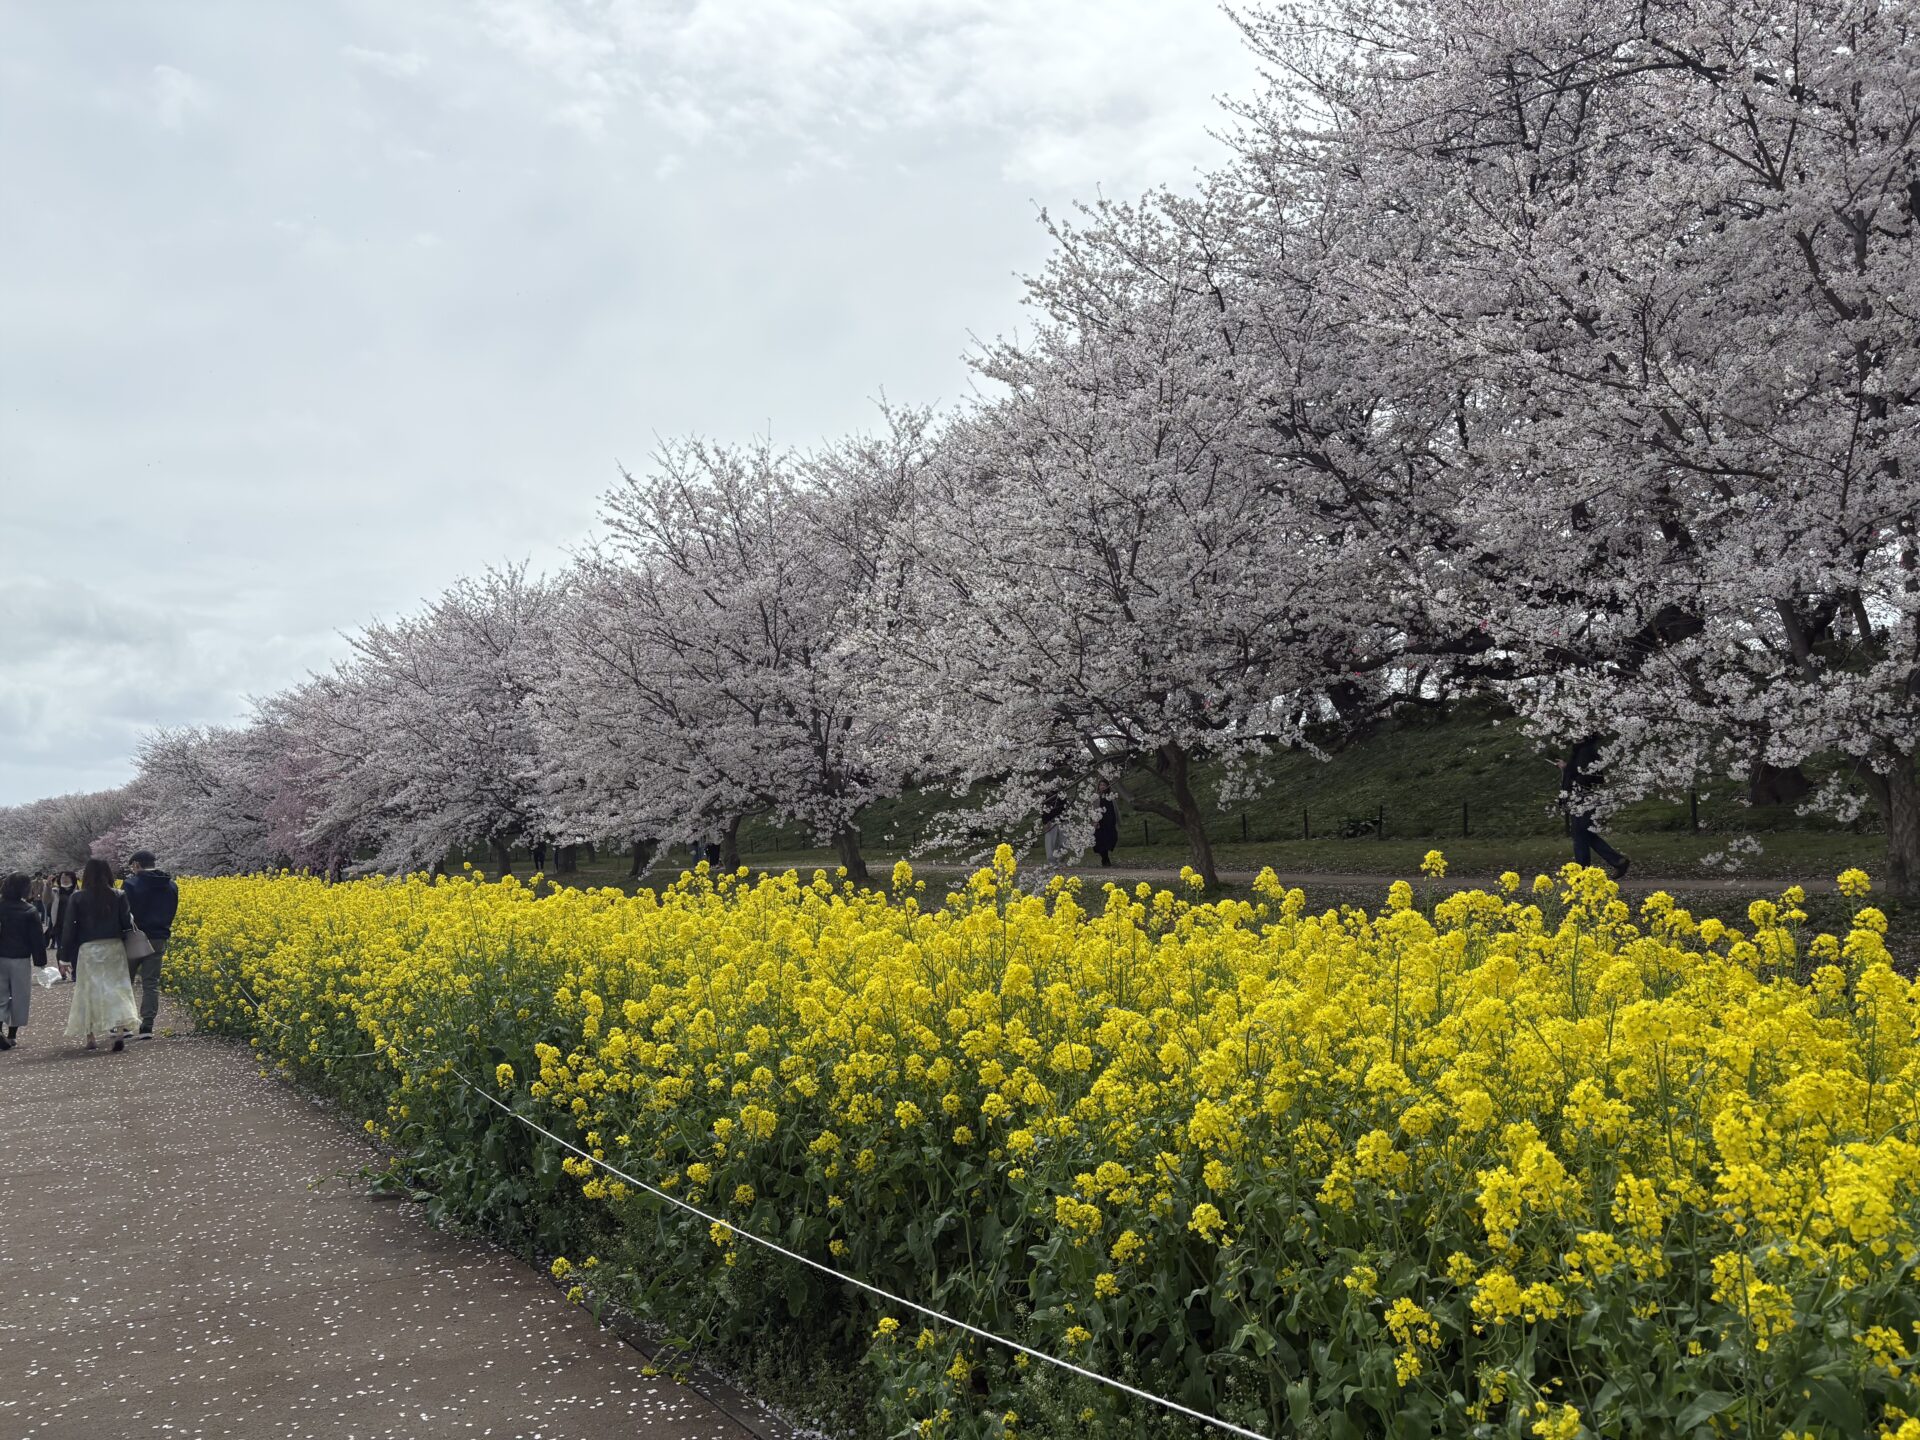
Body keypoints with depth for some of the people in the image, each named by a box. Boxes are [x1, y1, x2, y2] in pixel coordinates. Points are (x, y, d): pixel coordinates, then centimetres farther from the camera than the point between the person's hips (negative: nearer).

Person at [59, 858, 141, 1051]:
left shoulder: (77, 898, -1)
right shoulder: (118, 896, -2)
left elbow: (68, 927, -1)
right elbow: (126, 923, -4)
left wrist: (65, 957, 4)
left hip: (87, 949, 0)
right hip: (113, 947, 0)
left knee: (88, 991, 8)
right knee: (117, 987, 1)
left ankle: (90, 1038, 12)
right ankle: (120, 1032, -16)